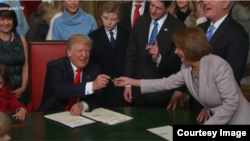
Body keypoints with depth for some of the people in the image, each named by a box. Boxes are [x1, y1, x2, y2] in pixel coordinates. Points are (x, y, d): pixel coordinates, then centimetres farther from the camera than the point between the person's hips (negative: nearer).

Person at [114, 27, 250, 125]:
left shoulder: (217, 65, -23)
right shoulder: (186, 68, -1)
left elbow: (231, 103, -26)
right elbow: (166, 83, 7)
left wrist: (208, 124, -23)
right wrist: (131, 81, 6)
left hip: (236, 120, -6)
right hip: (214, 119, 7)